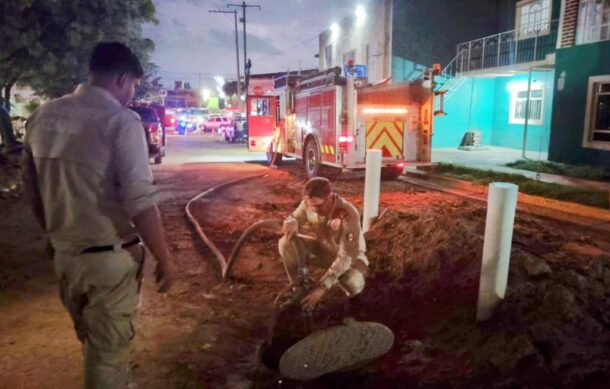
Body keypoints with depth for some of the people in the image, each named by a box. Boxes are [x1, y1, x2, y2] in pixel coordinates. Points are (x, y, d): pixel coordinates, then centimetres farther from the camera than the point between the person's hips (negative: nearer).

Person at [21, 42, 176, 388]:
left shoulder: (43, 116, 5)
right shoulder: (120, 120, -16)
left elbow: (32, 188, 13)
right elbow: (140, 202, -21)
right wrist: (164, 258, -11)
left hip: (64, 254, 7)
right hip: (109, 256, -7)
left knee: (95, 345, 26)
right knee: (108, 352, 11)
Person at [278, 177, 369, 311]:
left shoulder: (348, 215, -36)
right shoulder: (309, 203, -21)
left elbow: (347, 256, -35)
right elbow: (295, 218, -6)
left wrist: (322, 287, -38)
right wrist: (292, 223, -35)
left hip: (350, 255, -4)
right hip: (323, 249, 4)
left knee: (352, 284, -37)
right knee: (286, 243, -20)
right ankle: (298, 288, -3)